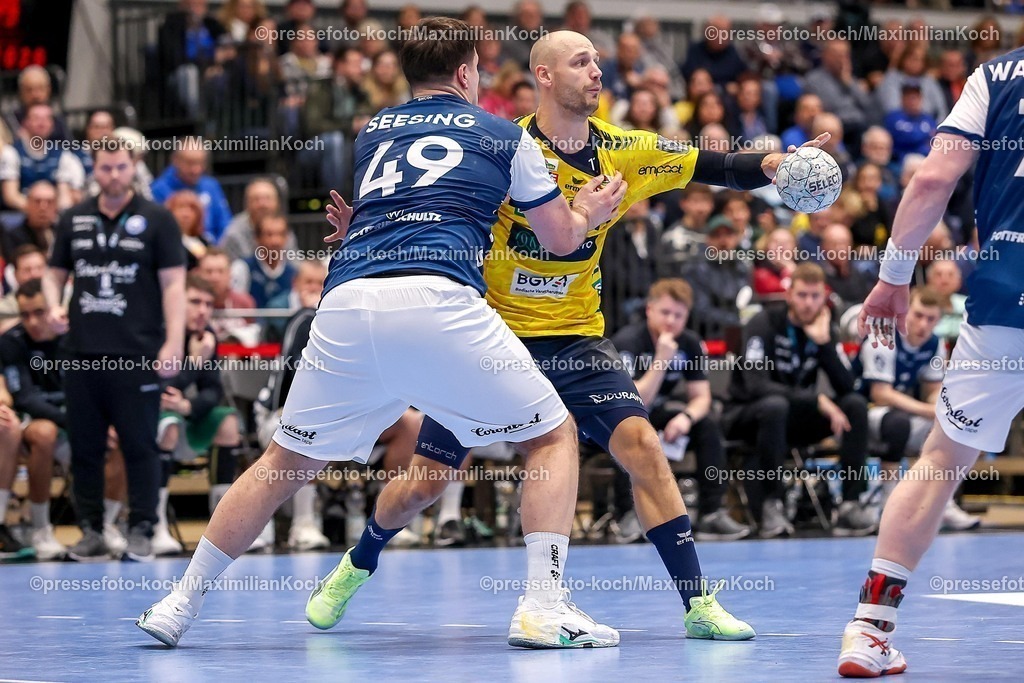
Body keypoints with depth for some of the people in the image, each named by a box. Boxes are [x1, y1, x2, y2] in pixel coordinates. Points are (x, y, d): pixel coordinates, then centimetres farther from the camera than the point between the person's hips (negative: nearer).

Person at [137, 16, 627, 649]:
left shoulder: (372, 132, 29)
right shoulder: (504, 134, 20)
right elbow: (561, 239, 29)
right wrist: (587, 213, 48)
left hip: (346, 303, 4)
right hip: (437, 300, -3)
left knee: (288, 462, 19)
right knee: (554, 436, 12)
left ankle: (180, 603, 18)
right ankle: (544, 606, -2)